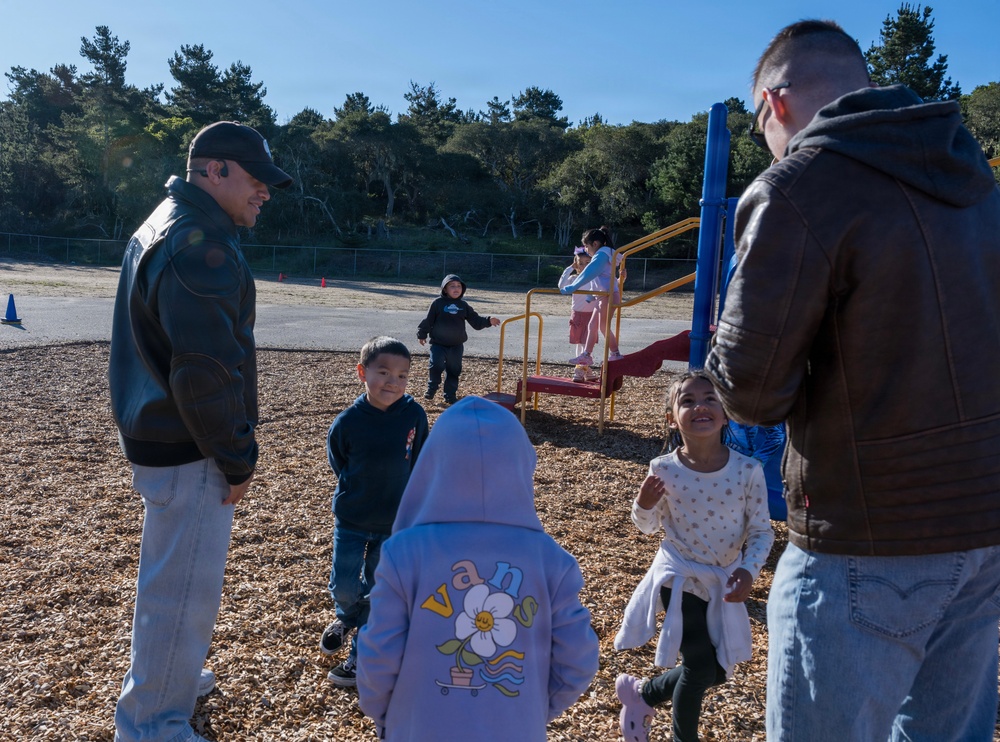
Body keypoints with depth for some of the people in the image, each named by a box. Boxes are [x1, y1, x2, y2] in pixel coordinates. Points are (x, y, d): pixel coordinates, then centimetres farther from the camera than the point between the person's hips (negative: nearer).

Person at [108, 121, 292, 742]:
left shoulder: (163, 226, 14)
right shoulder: (202, 246, -21)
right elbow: (206, 374, -27)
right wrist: (238, 459, -15)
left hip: (155, 432, 11)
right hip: (188, 453, -11)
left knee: (171, 574, 25)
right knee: (185, 586, 4)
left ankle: (166, 677, 45)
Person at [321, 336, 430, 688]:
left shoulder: (415, 416, -15)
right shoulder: (347, 421, -16)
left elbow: (418, 464, -1)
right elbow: (338, 464, 2)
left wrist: (405, 503, 1)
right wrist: (358, 493, 4)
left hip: (394, 522, 0)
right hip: (351, 519, 0)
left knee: (376, 590, 11)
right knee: (344, 587, 7)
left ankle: (361, 653, 30)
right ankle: (347, 618, 42)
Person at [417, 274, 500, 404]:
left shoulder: (464, 305, 7)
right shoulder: (438, 303, -5)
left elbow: (476, 321, 6)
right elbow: (428, 320, 0)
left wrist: (488, 321, -8)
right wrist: (422, 334, 1)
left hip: (456, 346, 3)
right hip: (438, 344, -3)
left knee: (454, 370, 7)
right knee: (436, 366, -9)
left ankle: (450, 395, 17)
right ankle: (431, 389, 13)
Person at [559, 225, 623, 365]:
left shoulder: (602, 254, -13)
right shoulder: (603, 254, 19)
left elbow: (588, 274, -22)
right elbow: (592, 275, 22)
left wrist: (571, 288, -24)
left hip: (609, 294, -10)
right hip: (603, 295, 10)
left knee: (604, 325, -7)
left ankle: (615, 354, 0)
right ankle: (586, 355, 12)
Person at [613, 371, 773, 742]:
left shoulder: (748, 471, -17)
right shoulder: (664, 469, -16)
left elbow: (762, 531, -5)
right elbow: (648, 525, 0)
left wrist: (749, 571, -20)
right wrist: (644, 503, -22)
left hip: (723, 581, 3)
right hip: (680, 576, -3)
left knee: (718, 670, 14)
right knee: (700, 666, -2)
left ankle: (643, 693, 39)